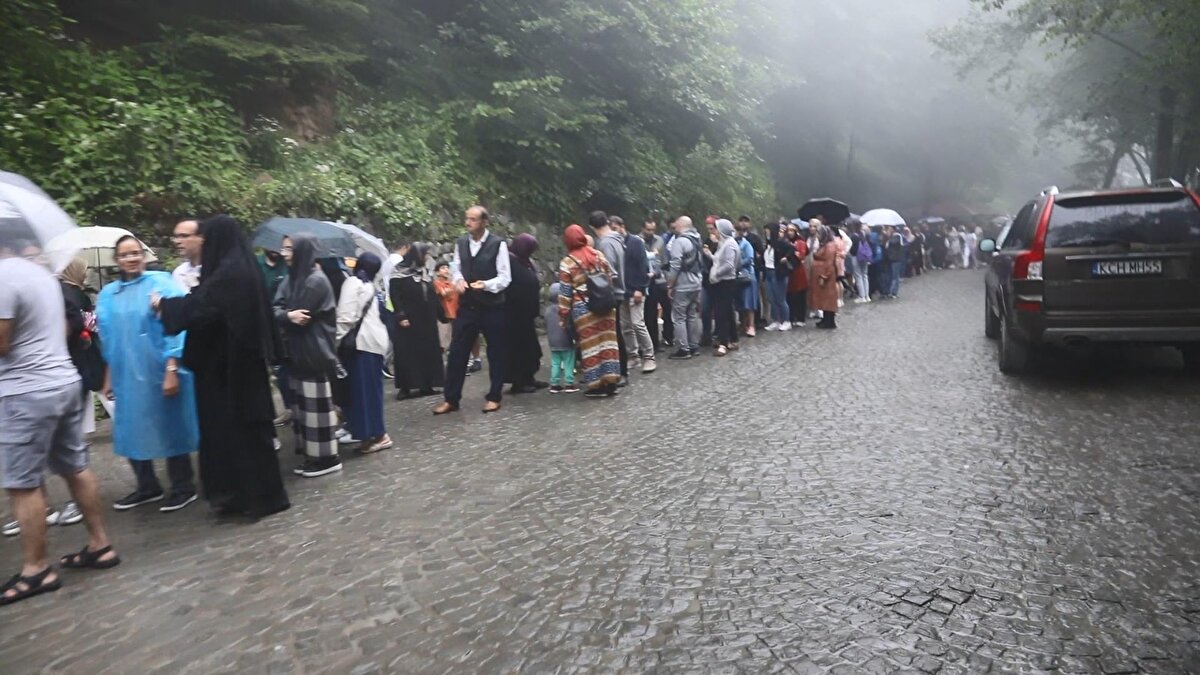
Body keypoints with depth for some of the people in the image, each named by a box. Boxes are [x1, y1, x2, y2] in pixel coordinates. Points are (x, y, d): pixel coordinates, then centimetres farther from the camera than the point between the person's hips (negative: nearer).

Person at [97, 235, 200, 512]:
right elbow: (108, 339, 14)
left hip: (160, 372, -5)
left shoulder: (161, 283, -7)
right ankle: (148, 487, 28)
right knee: (133, 431, 11)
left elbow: (175, 329, -12)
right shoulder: (108, 294, 9)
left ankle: (183, 487, 17)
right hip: (126, 375, 5)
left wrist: (172, 370, -18)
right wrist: (109, 377, 14)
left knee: (170, 427, 4)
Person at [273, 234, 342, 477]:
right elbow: (275, 309, 1)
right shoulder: (291, 279, 12)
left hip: (314, 353, -9)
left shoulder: (316, 281, -14)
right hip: (296, 353, 9)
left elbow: (302, 316, -18)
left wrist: (285, 316, -2)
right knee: (302, 404, 12)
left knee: (317, 404, -3)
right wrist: (288, 316, -18)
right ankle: (312, 454, 21)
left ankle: (327, 457, 7)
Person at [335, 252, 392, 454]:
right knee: (372, 388, 12)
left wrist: (338, 337, -5)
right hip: (376, 340, 7)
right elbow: (378, 315, 13)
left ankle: (374, 434, -2)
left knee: (363, 388, -3)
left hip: (362, 341, -7)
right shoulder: (373, 287, 18)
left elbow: (347, 315, -12)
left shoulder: (353, 283, -4)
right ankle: (376, 433, 15)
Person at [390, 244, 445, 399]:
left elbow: (433, 295, 14)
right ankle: (405, 387, 4)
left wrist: (440, 313, 10)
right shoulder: (400, 273, -8)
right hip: (408, 320, -6)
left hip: (426, 320, 6)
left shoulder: (425, 271, 12)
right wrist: (400, 316, -19)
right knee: (407, 352, -2)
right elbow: (394, 296, -12)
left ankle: (427, 384, 14)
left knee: (428, 351, 7)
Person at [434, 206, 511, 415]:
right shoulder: (460, 243, 6)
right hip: (467, 306, 4)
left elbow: (505, 278, -9)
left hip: (492, 307, -4)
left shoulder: (498, 244, -10)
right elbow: (455, 269, 14)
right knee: (457, 352, 6)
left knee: (495, 353, 8)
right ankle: (451, 399, 16)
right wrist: (458, 280, -8)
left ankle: (494, 397, 23)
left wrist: (486, 284, -24)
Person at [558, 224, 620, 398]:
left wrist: (563, 315, 1)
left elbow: (565, 293, -5)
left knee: (590, 345, 3)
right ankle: (611, 381, 10)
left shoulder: (567, 263, -6)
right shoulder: (599, 255, 5)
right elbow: (611, 279, 9)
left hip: (583, 309, -4)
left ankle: (596, 385, 8)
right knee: (607, 341, 8)